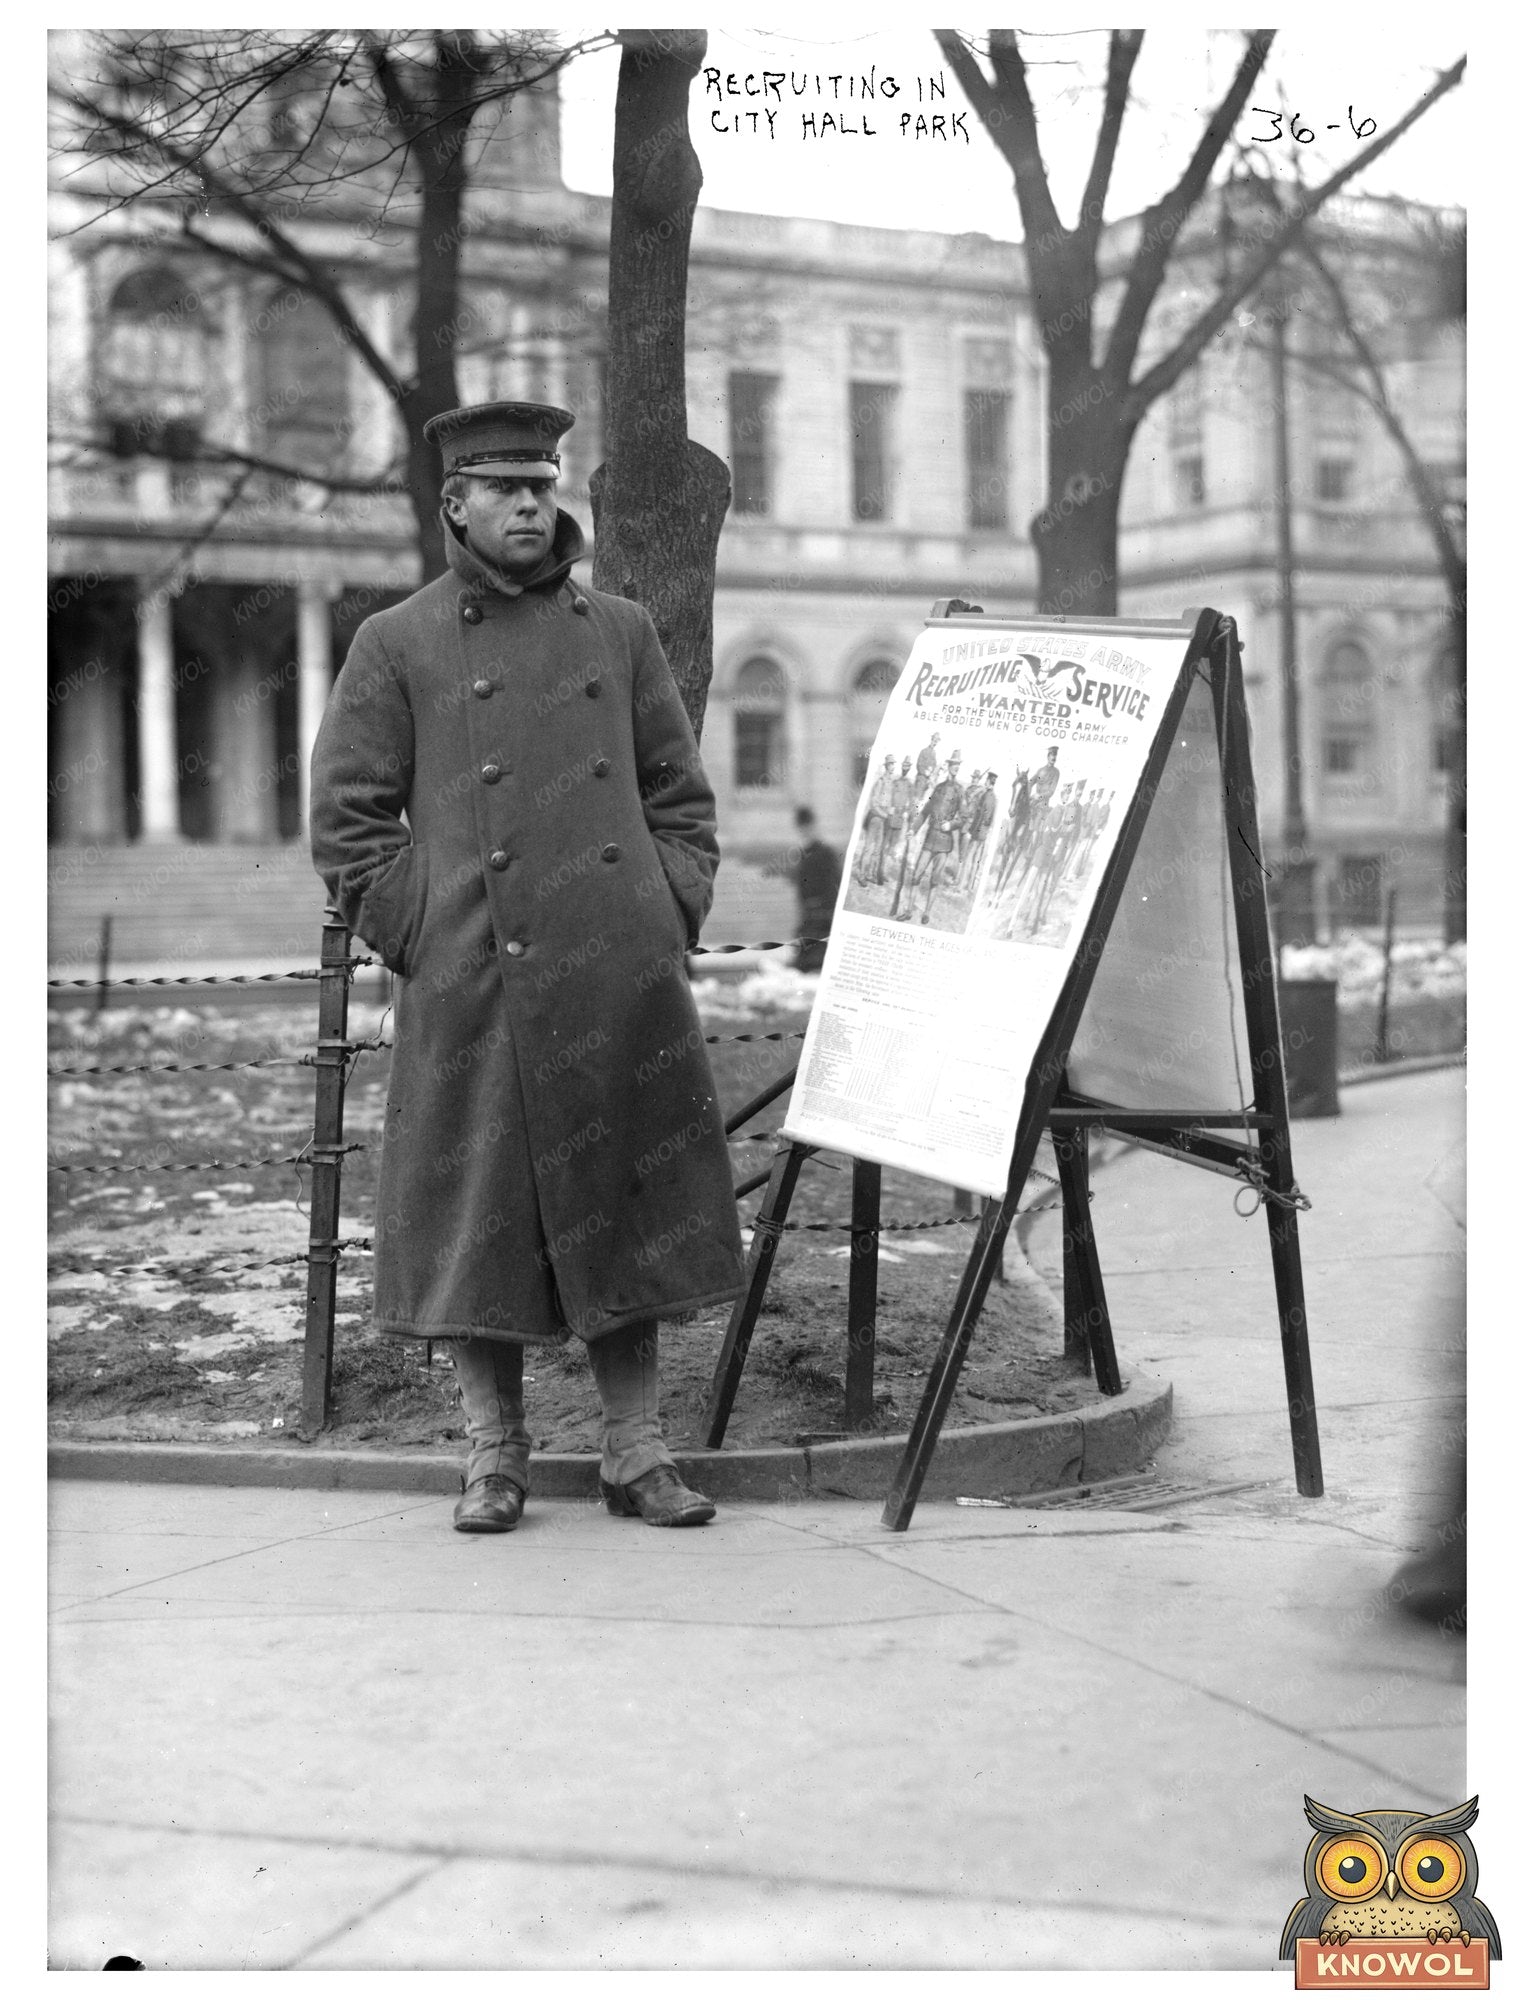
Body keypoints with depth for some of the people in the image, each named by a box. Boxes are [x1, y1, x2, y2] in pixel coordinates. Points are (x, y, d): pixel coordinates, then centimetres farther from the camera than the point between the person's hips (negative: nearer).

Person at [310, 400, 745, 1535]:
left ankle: (636, 1453, 16)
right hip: (474, 988, -2)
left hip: (622, 986, 3)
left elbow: (682, 795, 16)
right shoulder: (396, 646, 5)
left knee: (627, 1213, 6)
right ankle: (495, 1457, 15)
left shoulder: (620, 632, 13)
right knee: (479, 1221, 2)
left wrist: (670, 923, 4)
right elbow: (346, 818, 3)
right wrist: (418, 939, -5)